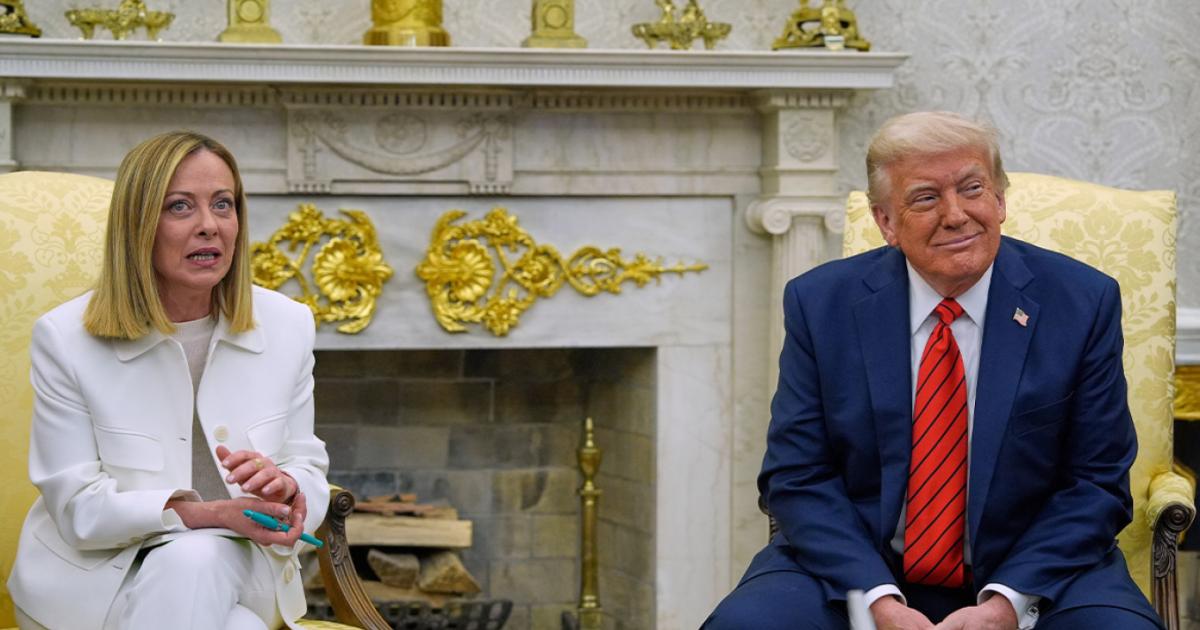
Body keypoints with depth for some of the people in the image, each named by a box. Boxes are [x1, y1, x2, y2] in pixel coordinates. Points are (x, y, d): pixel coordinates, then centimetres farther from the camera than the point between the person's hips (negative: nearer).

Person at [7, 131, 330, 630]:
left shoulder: (288, 325, 3)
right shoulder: (64, 338, -7)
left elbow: (310, 471, 5)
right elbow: (79, 508, -11)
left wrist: (285, 487, -22)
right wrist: (212, 514, -26)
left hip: (238, 576, 2)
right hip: (97, 577, -2)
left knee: (199, 559, -33)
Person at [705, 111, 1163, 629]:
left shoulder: (1082, 303, -2)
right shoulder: (820, 304, 0)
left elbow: (1097, 485, -1)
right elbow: (797, 478, -1)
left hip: (1026, 574, -1)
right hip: (854, 567, 1)